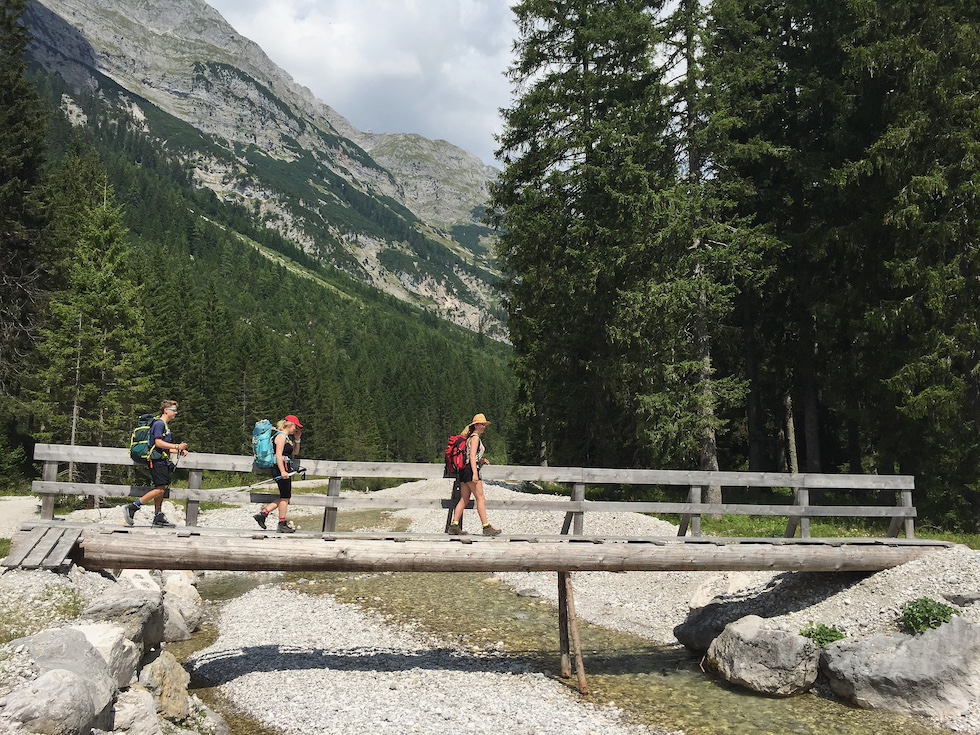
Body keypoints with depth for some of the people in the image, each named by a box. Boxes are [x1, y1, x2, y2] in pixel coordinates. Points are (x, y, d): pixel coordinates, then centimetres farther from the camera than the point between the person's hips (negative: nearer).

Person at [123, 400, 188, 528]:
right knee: (160, 489, -15)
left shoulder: (165, 426, 22)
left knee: (161, 489, 8)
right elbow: (158, 443, -19)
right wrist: (177, 446, -16)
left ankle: (158, 518, 9)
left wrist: (179, 451, 16)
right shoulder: (159, 423, -8)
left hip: (162, 461, 10)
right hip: (157, 460, -10)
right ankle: (131, 508, -11)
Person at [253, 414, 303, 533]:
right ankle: (283, 524, 2)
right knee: (285, 497, -4)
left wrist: (297, 439, 16)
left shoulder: (287, 437, 20)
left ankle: (263, 513, 13)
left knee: (285, 497, 12)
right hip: (281, 469, -10)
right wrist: (282, 471, -26)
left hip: (285, 470, 10)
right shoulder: (281, 436, -9)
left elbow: (295, 452, 29)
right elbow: (278, 455, -19)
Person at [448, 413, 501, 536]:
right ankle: (486, 527, -8)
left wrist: (481, 460, 20)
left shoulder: (471, 438, 22)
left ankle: (454, 525, 4)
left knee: (464, 499, 7)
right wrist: (475, 473, -24)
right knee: (480, 499, -8)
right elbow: (472, 456, -17)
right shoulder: (475, 437, -7)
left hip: (465, 471, 10)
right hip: (471, 469, -10)